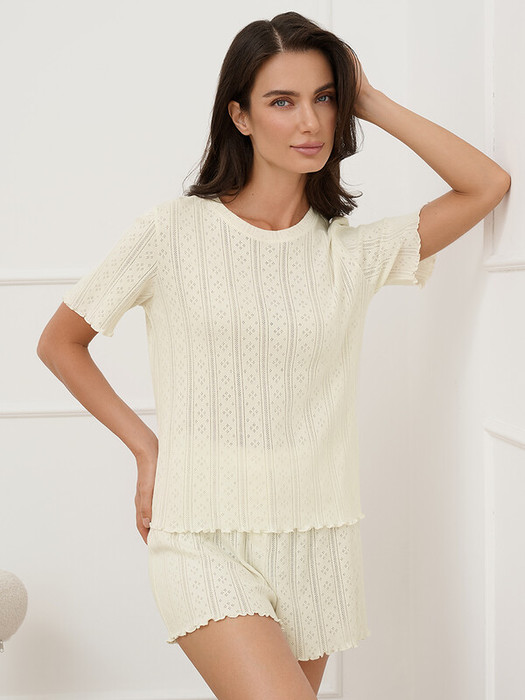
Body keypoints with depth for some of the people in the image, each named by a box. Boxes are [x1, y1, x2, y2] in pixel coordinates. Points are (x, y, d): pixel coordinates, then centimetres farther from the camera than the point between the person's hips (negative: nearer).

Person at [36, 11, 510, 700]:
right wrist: (146, 449, 2)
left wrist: (373, 103, 1)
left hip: (316, 540, 4)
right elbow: (59, 342, 6)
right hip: (205, 538, -3)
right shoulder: (174, 232, -4)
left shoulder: (354, 250, 4)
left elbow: (488, 184, 0)